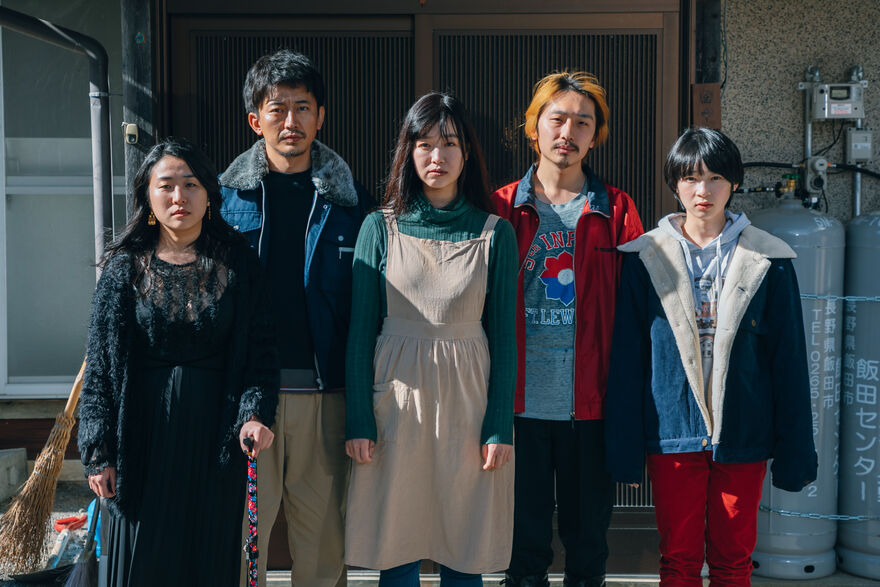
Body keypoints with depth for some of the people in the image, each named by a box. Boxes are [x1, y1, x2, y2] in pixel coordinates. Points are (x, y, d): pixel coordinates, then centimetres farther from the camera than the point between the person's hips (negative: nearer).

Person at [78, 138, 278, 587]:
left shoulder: (237, 263, 0)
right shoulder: (126, 266, 0)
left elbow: (259, 349, 0)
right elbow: (100, 364, 0)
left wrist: (255, 414, -16)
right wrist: (99, 450, -4)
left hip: (216, 433, 0)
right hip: (144, 431, 0)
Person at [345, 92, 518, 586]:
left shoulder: (494, 233, 2)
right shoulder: (382, 227, 2)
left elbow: (502, 336, 3)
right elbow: (361, 330, 2)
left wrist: (500, 426, -2)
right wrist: (359, 421, -2)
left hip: (467, 397, 0)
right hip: (397, 400, 0)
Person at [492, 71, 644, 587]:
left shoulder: (617, 211, 4)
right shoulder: (503, 209, 4)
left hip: (590, 403, 0)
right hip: (521, 401, 0)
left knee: (589, 522, 12)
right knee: (525, 527, 12)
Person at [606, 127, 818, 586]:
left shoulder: (768, 261, 1)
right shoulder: (646, 258, 1)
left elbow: (789, 360, 3)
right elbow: (627, 359, 2)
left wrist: (794, 453, 1)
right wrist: (625, 448, -1)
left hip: (743, 436, 0)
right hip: (672, 433, 0)